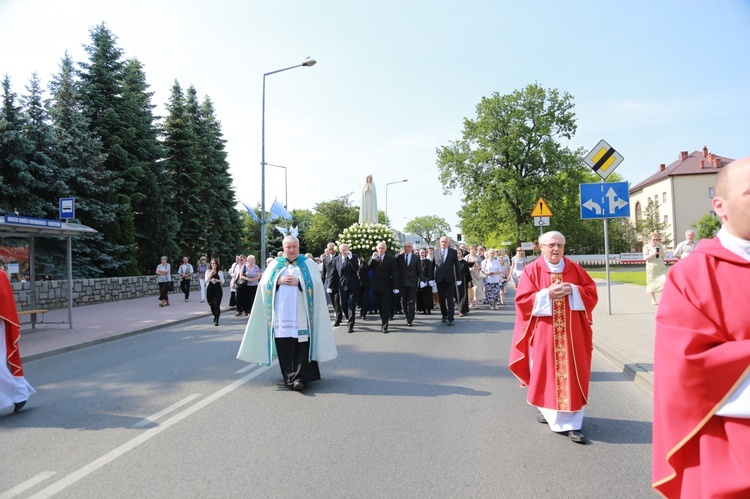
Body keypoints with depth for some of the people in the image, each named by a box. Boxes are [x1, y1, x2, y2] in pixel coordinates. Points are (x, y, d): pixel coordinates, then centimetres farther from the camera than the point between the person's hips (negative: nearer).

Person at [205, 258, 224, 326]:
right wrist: (211, 273, -15)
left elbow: (223, 282, 8)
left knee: (217, 304, -12)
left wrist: (218, 280, -12)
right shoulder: (208, 272, 6)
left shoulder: (220, 272, 8)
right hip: (210, 289, 1)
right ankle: (215, 316, 36)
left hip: (218, 290, -1)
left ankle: (216, 320, -12)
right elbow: (206, 280, -8)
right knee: (211, 305, 9)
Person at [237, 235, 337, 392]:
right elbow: (264, 283, 6)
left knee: (301, 344, -10)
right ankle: (288, 376, 9)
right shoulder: (275, 264, 14)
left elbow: (316, 283, -3)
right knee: (283, 344, -1)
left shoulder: (308, 263, 8)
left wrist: (298, 281, -13)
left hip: (301, 312, -2)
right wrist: (278, 281, -10)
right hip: (281, 312, 2)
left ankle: (300, 377, -10)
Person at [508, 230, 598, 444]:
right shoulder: (532, 270, -2)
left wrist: (572, 291, -12)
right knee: (546, 371, 7)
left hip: (571, 332, 2)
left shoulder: (574, 268, 6)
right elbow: (522, 300, -7)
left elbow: (591, 292, 6)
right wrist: (547, 294, -19)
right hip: (544, 332, -2)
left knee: (572, 373, -1)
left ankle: (572, 422, 3)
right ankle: (547, 409, 30)